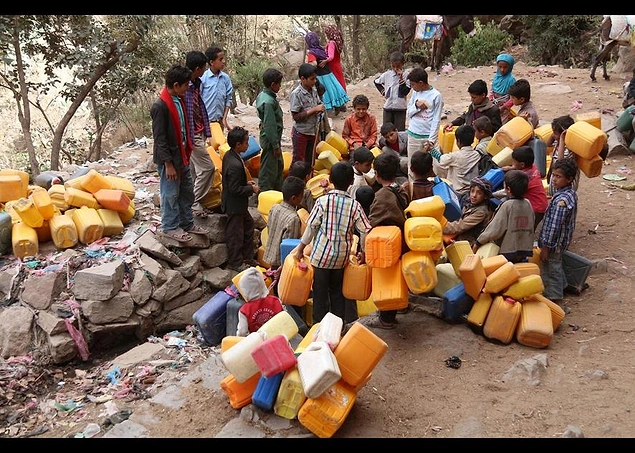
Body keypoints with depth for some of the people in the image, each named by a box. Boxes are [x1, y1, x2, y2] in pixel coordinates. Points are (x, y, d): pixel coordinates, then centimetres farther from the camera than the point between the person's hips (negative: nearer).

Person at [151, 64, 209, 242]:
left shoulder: (179, 100, 4)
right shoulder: (160, 106, -22)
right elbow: (159, 138, -21)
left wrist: (188, 151, 16)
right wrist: (168, 164, -20)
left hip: (182, 155, 9)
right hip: (169, 158, -9)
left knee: (187, 190, 17)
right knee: (171, 194, 5)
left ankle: (187, 223, 32)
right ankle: (170, 227, 20)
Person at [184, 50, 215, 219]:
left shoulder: (196, 84, 8)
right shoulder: (185, 87, -21)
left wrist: (208, 133, 12)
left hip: (198, 133, 9)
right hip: (191, 135, -9)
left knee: (194, 171, 14)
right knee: (207, 168, -6)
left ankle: (193, 202, 23)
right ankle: (195, 202, 4)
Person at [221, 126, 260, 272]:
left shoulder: (228, 155, 0)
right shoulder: (235, 165, -31)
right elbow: (235, 189, -27)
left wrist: (246, 183, 7)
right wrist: (251, 189, -16)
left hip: (238, 204, 11)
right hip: (234, 205, -11)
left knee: (248, 225, 22)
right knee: (236, 233, 6)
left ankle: (247, 257, 34)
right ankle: (235, 263, 22)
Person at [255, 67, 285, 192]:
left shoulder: (262, 95, 5)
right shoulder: (268, 102, -26)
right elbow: (270, 126, -25)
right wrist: (275, 145, -18)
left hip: (272, 138, 11)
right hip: (270, 140, -11)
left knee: (279, 165, 23)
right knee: (269, 170, 1)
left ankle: (279, 192, 37)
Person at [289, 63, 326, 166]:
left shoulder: (314, 90, 1)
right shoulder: (296, 94, -20)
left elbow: (318, 104, 17)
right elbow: (296, 116, -22)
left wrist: (321, 109, -7)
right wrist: (314, 109, -22)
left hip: (313, 131, 7)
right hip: (301, 133, -7)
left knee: (310, 160, 19)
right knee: (298, 161, 4)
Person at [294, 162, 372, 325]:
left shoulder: (322, 201, -12)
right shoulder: (355, 205, -7)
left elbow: (311, 226, -10)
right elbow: (365, 231, -6)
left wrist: (301, 247, 1)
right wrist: (363, 252, 8)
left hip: (321, 254, -3)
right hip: (342, 256, 3)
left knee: (320, 292, 9)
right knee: (337, 290, 19)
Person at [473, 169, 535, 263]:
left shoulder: (507, 205, -17)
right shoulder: (528, 204, 1)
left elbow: (494, 230, -17)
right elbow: (530, 229, 10)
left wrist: (478, 242, -7)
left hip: (507, 253, -6)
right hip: (525, 251, 6)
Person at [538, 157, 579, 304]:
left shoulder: (561, 200, -31)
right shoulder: (571, 193, 0)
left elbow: (554, 226, -27)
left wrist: (546, 247, -18)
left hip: (554, 243, -9)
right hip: (562, 241, 9)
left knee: (550, 271, 6)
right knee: (556, 266, 28)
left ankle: (553, 300, 19)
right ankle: (560, 289, 47)